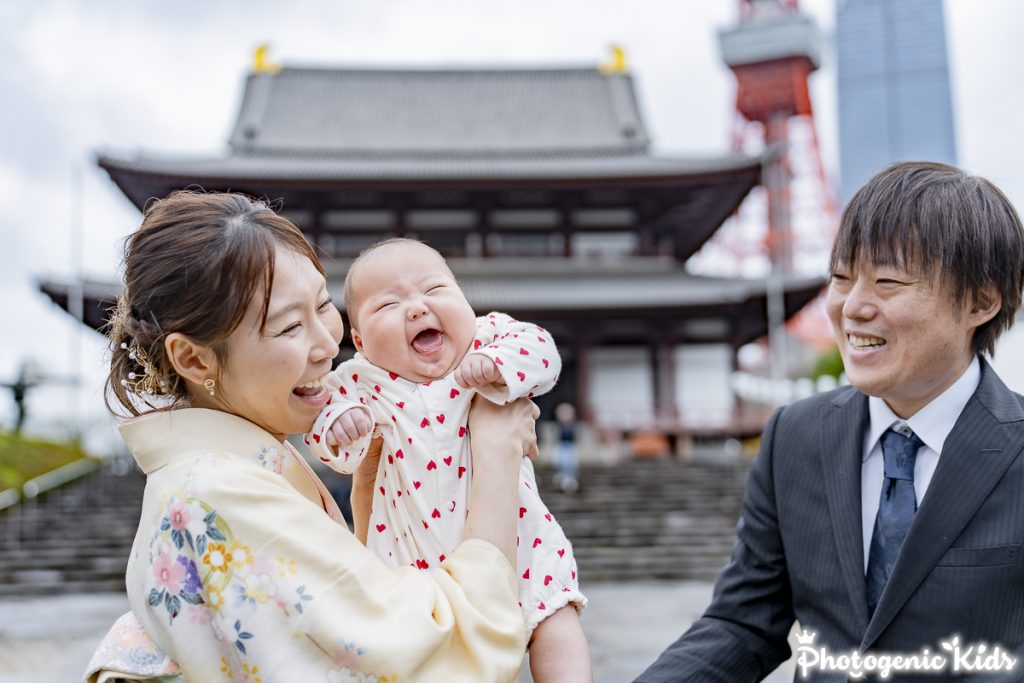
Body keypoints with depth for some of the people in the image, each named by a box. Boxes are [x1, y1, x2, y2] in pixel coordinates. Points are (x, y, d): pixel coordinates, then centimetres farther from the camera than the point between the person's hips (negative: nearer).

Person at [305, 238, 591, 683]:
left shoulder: (488, 336, -4)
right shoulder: (367, 382, -5)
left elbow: (540, 349, -15)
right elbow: (326, 433, -3)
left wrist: (496, 363, -34)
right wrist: (339, 422, -26)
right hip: (417, 551, 0)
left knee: (553, 621, -3)